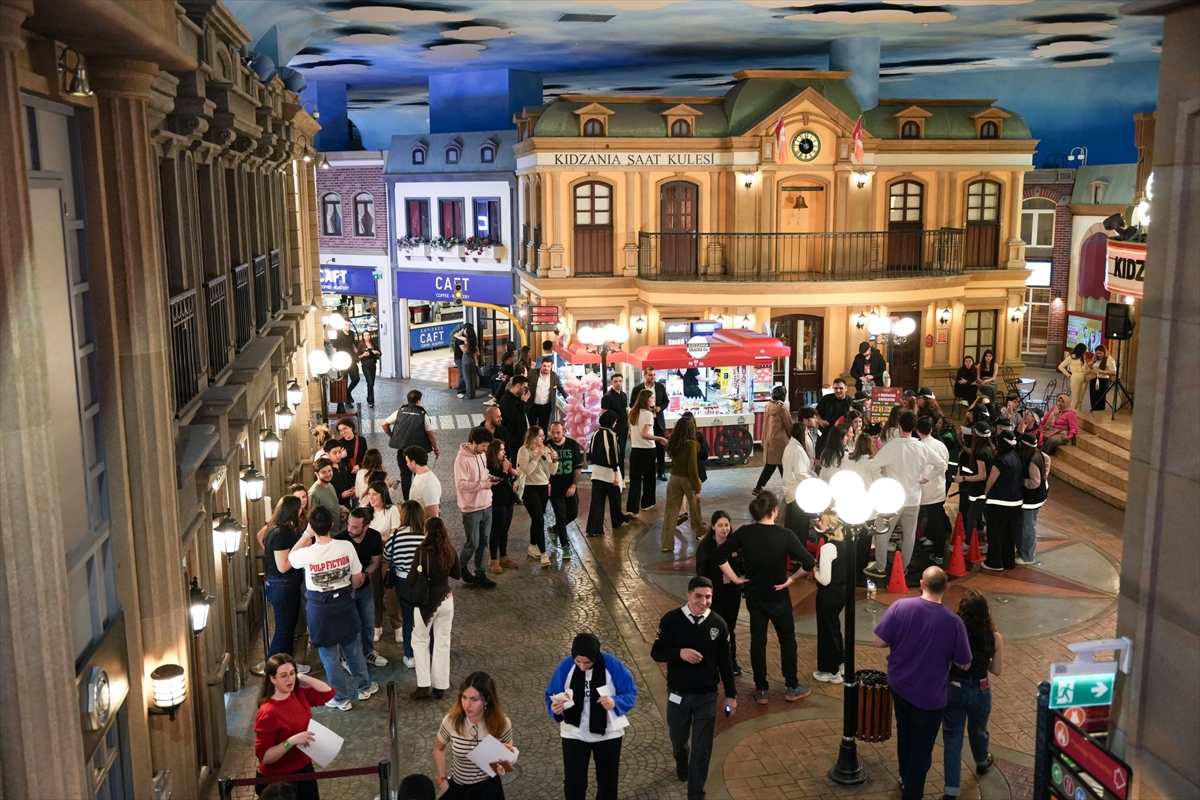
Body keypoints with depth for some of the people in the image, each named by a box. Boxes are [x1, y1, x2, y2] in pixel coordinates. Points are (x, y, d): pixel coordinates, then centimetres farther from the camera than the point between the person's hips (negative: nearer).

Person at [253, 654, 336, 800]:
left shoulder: (299, 694, -6)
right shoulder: (268, 713, -26)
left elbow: (328, 692, -6)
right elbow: (264, 757, -25)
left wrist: (301, 677, -11)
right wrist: (291, 741, -35)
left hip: (304, 768, 7)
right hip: (278, 778, -6)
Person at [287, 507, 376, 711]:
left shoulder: (307, 554, -21)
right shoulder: (346, 547, -16)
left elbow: (291, 557, 5)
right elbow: (358, 578, -4)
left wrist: (306, 535, -1)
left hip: (319, 607, -2)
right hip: (344, 602, 3)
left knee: (330, 655, 12)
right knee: (352, 648, 22)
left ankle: (342, 698, 23)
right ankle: (364, 687, 37)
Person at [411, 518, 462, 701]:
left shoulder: (422, 551, -20)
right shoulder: (450, 551, -5)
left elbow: (412, 578, -19)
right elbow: (456, 575, 8)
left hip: (426, 602, -4)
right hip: (446, 601, 4)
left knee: (420, 641, 14)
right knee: (442, 643, 13)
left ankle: (424, 686, 9)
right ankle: (440, 686, 19)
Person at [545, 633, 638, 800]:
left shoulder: (612, 665, -20)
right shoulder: (565, 666, -16)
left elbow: (630, 693, -11)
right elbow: (551, 696, -7)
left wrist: (615, 702, -32)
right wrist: (555, 709, -30)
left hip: (608, 734, 0)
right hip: (574, 734, 0)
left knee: (608, 781, 17)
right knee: (573, 783, 6)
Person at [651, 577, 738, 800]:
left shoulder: (718, 624, -8)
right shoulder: (671, 620, -14)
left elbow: (725, 662, 2)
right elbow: (656, 653, -9)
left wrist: (731, 694, 5)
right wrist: (679, 653, -28)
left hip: (707, 696, 0)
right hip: (678, 694, 0)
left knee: (702, 749, 4)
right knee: (678, 739, 21)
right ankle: (682, 765, 54)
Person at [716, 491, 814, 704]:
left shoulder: (744, 533, -11)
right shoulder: (785, 535, -19)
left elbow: (720, 554, -10)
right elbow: (808, 563, -22)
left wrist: (735, 578, -3)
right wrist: (791, 578, -7)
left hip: (754, 596, 2)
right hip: (779, 597, -2)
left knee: (757, 641, 12)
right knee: (787, 640, 15)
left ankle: (761, 690, 19)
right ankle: (792, 688, 24)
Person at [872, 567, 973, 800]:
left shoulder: (900, 606, -18)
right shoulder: (953, 622, -21)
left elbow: (878, 641, -12)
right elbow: (965, 665, -11)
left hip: (899, 685, 4)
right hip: (929, 695, -4)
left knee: (905, 733, 29)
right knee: (921, 748, 14)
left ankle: (905, 779, 48)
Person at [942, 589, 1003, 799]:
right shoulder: (995, 638, -14)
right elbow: (997, 670, -4)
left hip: (954, 691, -3)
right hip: (980, 692, 3)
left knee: (952, 740, 7)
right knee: (978, 731, 30)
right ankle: (982, 762, 58)